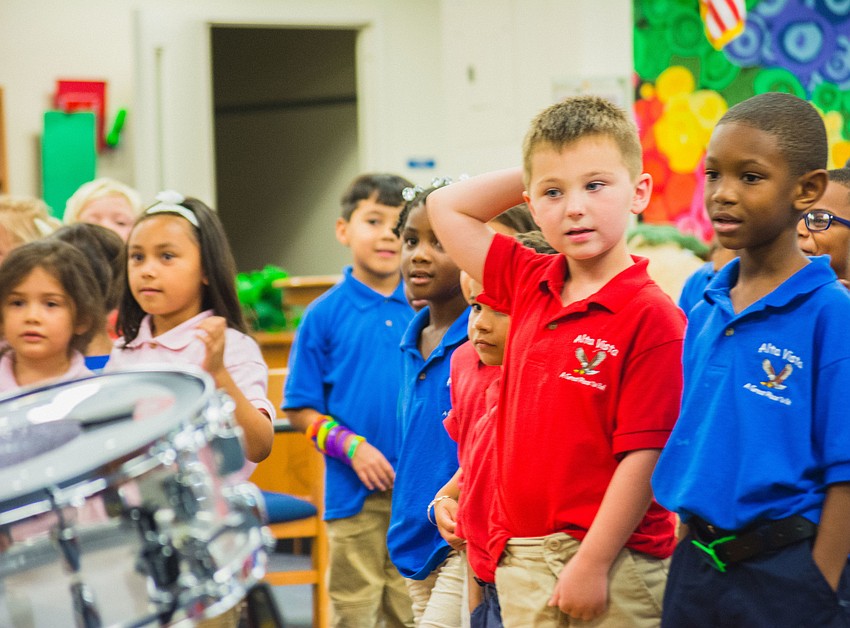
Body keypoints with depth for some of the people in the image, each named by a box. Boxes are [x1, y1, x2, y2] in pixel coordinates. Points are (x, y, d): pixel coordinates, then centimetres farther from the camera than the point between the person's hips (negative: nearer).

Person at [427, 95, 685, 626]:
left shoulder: (653, 318, -12)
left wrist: (592, 563, -17)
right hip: (521, 561, 6)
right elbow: (447, 207, 20)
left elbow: (644, 457, -16)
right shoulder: (529, 285, 9)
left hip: (613, 563, -6)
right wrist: (536, 173, 14)